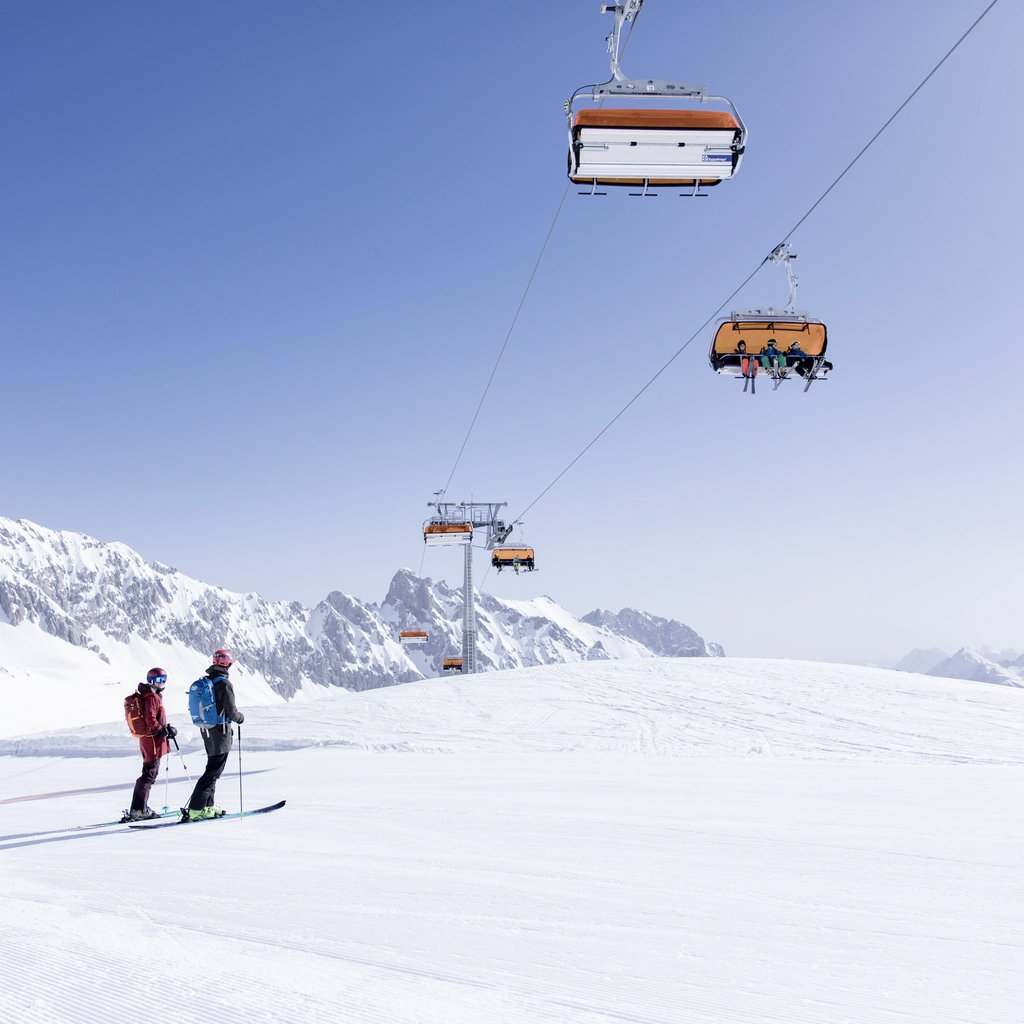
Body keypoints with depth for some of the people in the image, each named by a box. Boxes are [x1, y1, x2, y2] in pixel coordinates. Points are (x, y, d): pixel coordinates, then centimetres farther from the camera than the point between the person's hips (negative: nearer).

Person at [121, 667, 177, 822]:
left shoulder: (154, 696, 17)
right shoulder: (151, 698, -15)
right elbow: (151, 721, -23)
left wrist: (166, 728, 14)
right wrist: (164, 731, -15)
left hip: (148, 740, 11)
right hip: (153, 741, -11)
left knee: (150, 774, 17)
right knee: (149, 775, -8)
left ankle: (141, 808, 23)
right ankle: (137, 810, -7)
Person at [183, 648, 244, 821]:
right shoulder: (225, 684, -16)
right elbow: (231, 711, -18)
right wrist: (240, 717, 2)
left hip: (207, 731, 8)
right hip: (221, 733, -8)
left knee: (213, 769, 18)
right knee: (213, 771, -5)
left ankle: (207, 806, 20)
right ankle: (195, 810, -9)